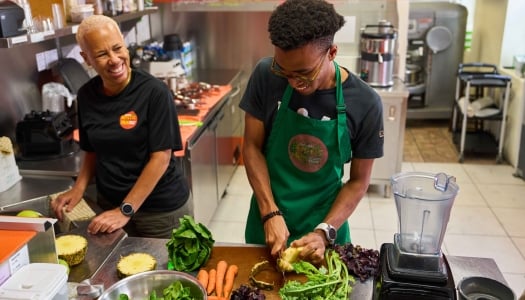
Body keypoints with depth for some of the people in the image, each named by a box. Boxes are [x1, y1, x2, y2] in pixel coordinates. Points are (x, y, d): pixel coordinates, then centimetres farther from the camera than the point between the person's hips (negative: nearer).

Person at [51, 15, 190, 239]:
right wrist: (79, 188, -4)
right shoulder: (86, 96, -3)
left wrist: (125, 210, -20)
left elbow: (160, 157, -19)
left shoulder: (154, 92, -18)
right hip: (109, 203, 4)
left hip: (161, 208, -4)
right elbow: (93, 150, 10)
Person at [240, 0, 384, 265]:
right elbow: (252, 147, -8)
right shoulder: (266, 76, -16)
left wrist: (325, 232, -18)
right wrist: (271, 214, -16)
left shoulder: (365, 103, -17)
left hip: (325, 224, 0)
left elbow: (358, 181, -7)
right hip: (269, 220, 1)